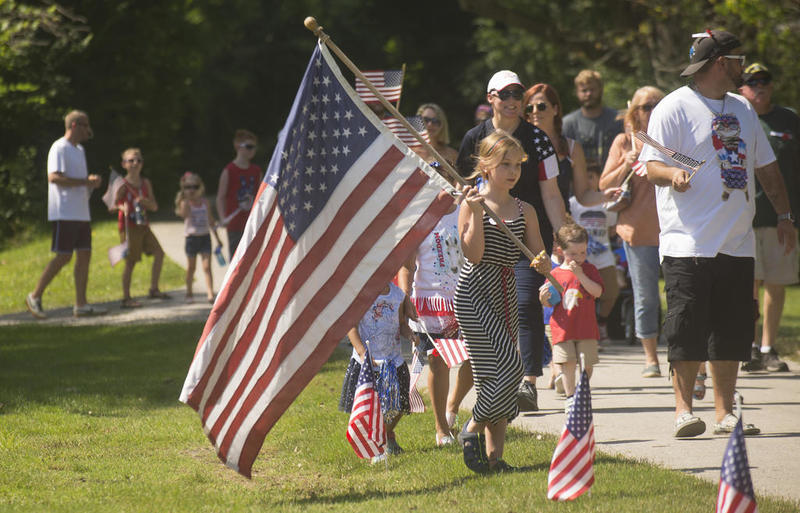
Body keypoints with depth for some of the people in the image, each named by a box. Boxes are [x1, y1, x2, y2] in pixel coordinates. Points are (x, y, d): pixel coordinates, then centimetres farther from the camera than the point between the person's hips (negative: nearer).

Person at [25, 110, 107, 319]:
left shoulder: (79, 150, 20)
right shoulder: (60, 148, -10)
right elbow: (54, 177, -22)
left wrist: (92, 181, 6)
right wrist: (86, 182, -22)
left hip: (81, 213, 9)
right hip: (65, 213, -9)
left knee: (84, 255, 5)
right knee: (63, 256, -10)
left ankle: (81, 305, 7)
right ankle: (35, 297, -1)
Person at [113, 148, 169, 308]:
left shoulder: (145, 183, 9)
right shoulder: (122, 185, -7)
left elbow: (154, 206, 8)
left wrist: (145, 202, -12)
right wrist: (122, 207, -25)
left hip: (143, 224, 6)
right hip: (128, 226, -6)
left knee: (159, 253, 0)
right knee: (130, 262, -4)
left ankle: (154, 289, 9)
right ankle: (126, 298, 3)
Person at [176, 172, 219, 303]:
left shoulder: (204, 201, 6)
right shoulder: (185, 202, -4)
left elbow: (211, 220, 14)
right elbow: (184, 214, -26)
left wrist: (217, 237, 16)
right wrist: (187, 199, -25)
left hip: (205, 237, 2)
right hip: (192, 237, -2)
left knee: (207, 267, -6)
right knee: (191, 267, 9)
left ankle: (210, 294, -12)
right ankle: (189, 294, 23)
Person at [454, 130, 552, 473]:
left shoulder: (524, 211, 9)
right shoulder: (472, 205, -5)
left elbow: (539, 257, 8)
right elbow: (473, 254, -14)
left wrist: (544, 264, -15)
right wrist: (476, 212, -21)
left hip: (506, 296, 6)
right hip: (475, 294, -6)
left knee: (504, 373, 4)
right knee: (508, 366, -15)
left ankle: (494, 454, 8)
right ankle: (473, 428, 3)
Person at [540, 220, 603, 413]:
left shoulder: (589, 270, 4)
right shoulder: (556, 274, 6)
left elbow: (597, 291, -12)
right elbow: (549, 303, 13)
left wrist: (580, 275, -19)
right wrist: (544, 298, -11)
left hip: (586, 328, 0)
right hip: (563, 329, 0)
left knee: (586, 364, 1)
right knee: (567, 363, -8)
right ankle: (570, 396, 3)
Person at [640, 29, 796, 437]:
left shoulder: (742, 110, 18)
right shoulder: (674, 107, -5)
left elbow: (766, 167, 25)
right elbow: (652, 166, -11)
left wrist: (784, 215, 20)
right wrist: (672, 173, -32)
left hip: (737, 243, 7)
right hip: (689, 244, -7)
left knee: (732, 331, 6)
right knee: (688, 329, -7)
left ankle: (725, 412, 12)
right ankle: (683, 409, 1)